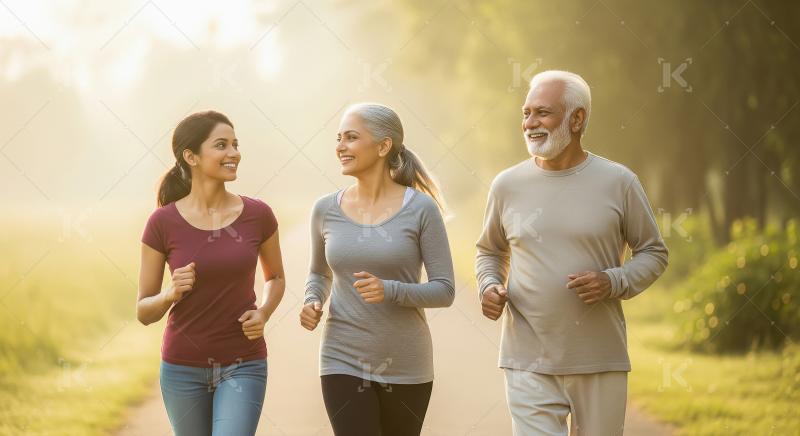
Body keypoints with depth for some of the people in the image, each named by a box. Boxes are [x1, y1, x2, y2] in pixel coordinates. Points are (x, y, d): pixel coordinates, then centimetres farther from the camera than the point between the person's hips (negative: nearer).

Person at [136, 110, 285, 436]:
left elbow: (276, 277, 14)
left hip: (242, 366, 0)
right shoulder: (162, 223, -9)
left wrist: (263, 314, -6)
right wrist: (172, 294, -23)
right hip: (184, 368, 1)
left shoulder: (258, 215, -5)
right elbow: (144, 312, -2)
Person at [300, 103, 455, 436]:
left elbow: (444, 290, -7)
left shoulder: (420, 209, -7)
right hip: (343, 363, 1)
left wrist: (390, 291, -23)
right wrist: (313, 302, -2)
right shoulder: (326, 210, 2)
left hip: (405, 368, -1)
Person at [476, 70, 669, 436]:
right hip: (529, 363, 0)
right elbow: (489, 251, 19)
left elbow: (653, 253, 5)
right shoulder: (508, 185, 4)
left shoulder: (618, 182, -1)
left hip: (600, 363, 0)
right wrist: (488, 286, -2)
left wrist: (614, 282, -14)